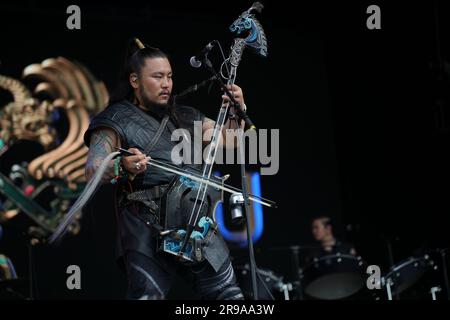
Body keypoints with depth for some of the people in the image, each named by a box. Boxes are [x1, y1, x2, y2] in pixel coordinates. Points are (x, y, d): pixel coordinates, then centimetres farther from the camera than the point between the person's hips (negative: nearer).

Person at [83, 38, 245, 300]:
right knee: (149, 294, -16)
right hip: (148, 228, -6)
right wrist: (122, 166, -32)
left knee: (228, 293, 9)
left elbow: (226, 139, 26)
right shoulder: (118, 120, 1)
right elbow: (93, 170, -10)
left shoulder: (185, 117, 20)